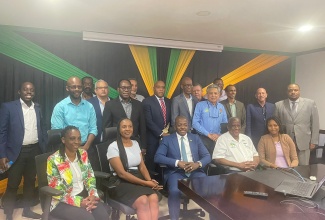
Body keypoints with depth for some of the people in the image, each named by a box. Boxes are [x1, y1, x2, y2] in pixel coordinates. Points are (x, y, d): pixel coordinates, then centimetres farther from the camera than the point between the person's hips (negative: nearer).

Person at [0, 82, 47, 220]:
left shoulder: (37, 108, 7)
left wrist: (45, 150, 6)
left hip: (35, 150, 5)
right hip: (17, 151, -4)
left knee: (30, 182, 16)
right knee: (12, 185, 5)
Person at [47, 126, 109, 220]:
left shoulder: (83, 154, 2)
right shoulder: (54, 160, -14)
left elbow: (90, 177, 6)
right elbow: (57, 192, -13)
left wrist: (93, 195, -13)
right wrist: (79, 202, -20)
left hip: (83, 195, 4)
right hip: (62, 202, -4)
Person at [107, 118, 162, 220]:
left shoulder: (135, 143, 13)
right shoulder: (113, 147, -7)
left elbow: (142, 166, 10)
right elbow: (121, 173, -14)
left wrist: (150, 180, -11)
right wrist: (145, 183, -17)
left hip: (138, 179, 5)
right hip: (121, 182, -5)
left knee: (154, 198, -26)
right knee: (143, 201, -31)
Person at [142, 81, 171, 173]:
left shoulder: (168, 101, 13)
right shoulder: (147, 101, -4)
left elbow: (170, 119, 15)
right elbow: (149, 121, -11)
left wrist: (169, 131, -2)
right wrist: (161, 133, -13)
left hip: (167, 136, 4)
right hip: (153, 138, -4)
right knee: (151, 163, 1)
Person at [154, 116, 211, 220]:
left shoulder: (195, 138, 15)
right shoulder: (167, 139, 7)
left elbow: (207, 156, 9)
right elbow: (158, 157, -6)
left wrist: (198, 164, -14)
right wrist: (177, 162, -18)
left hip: (195, 171, 3)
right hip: (176, 172, -2)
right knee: (174, 191, -32)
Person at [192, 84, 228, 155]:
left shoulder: (221, 107, 13)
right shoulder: (200, 105, 0)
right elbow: (195, 122, -7)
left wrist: (219, 135, -5)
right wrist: (208, 134, -11)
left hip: (218, 139, 3)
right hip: (203, 139, -3)